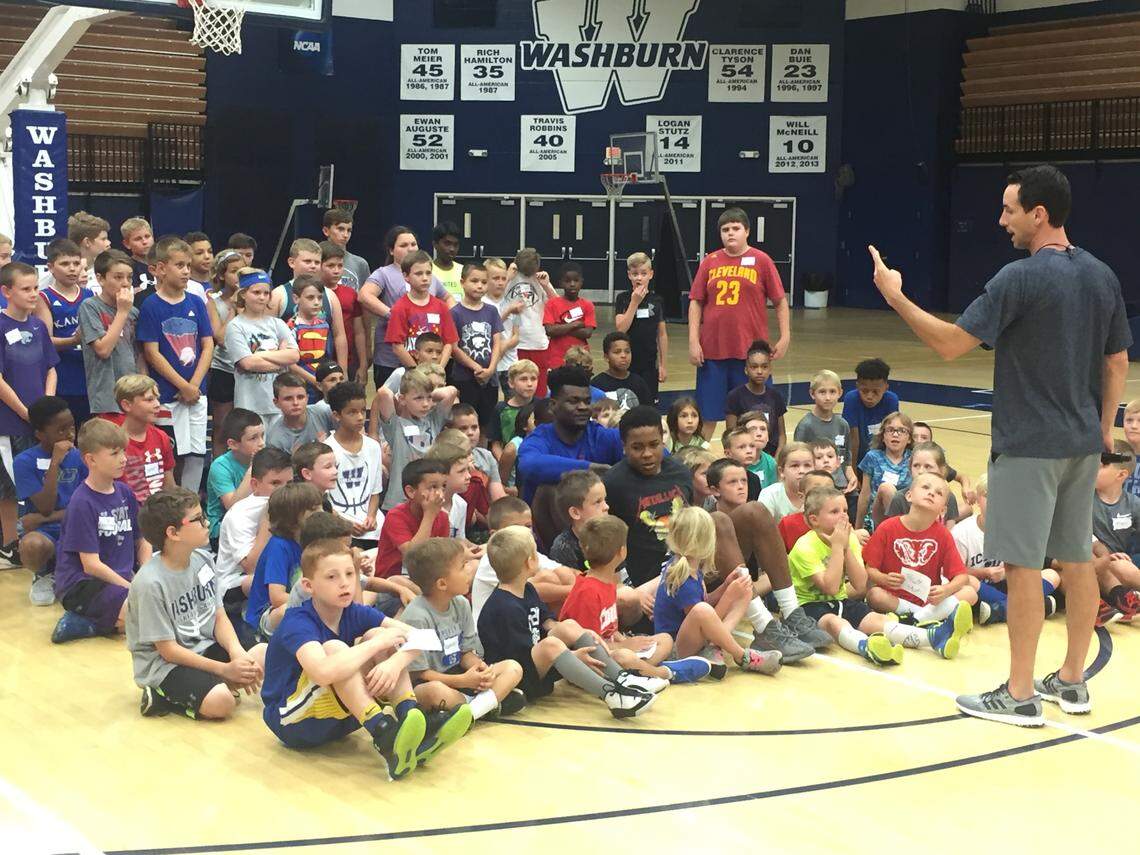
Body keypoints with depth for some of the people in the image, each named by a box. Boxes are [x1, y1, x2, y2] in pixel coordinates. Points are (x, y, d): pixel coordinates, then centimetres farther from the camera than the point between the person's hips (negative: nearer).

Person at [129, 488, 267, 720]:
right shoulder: (150, 583, -23)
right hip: (164, 664, -8)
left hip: (203, 648, 8)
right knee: (221, 702, -29)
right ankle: (164, 697, -7)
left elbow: (220, 616, 4)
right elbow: (168, 650, -18)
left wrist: (237, 651, -16)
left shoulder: (203, 560, -1)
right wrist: (225, 669, -19)